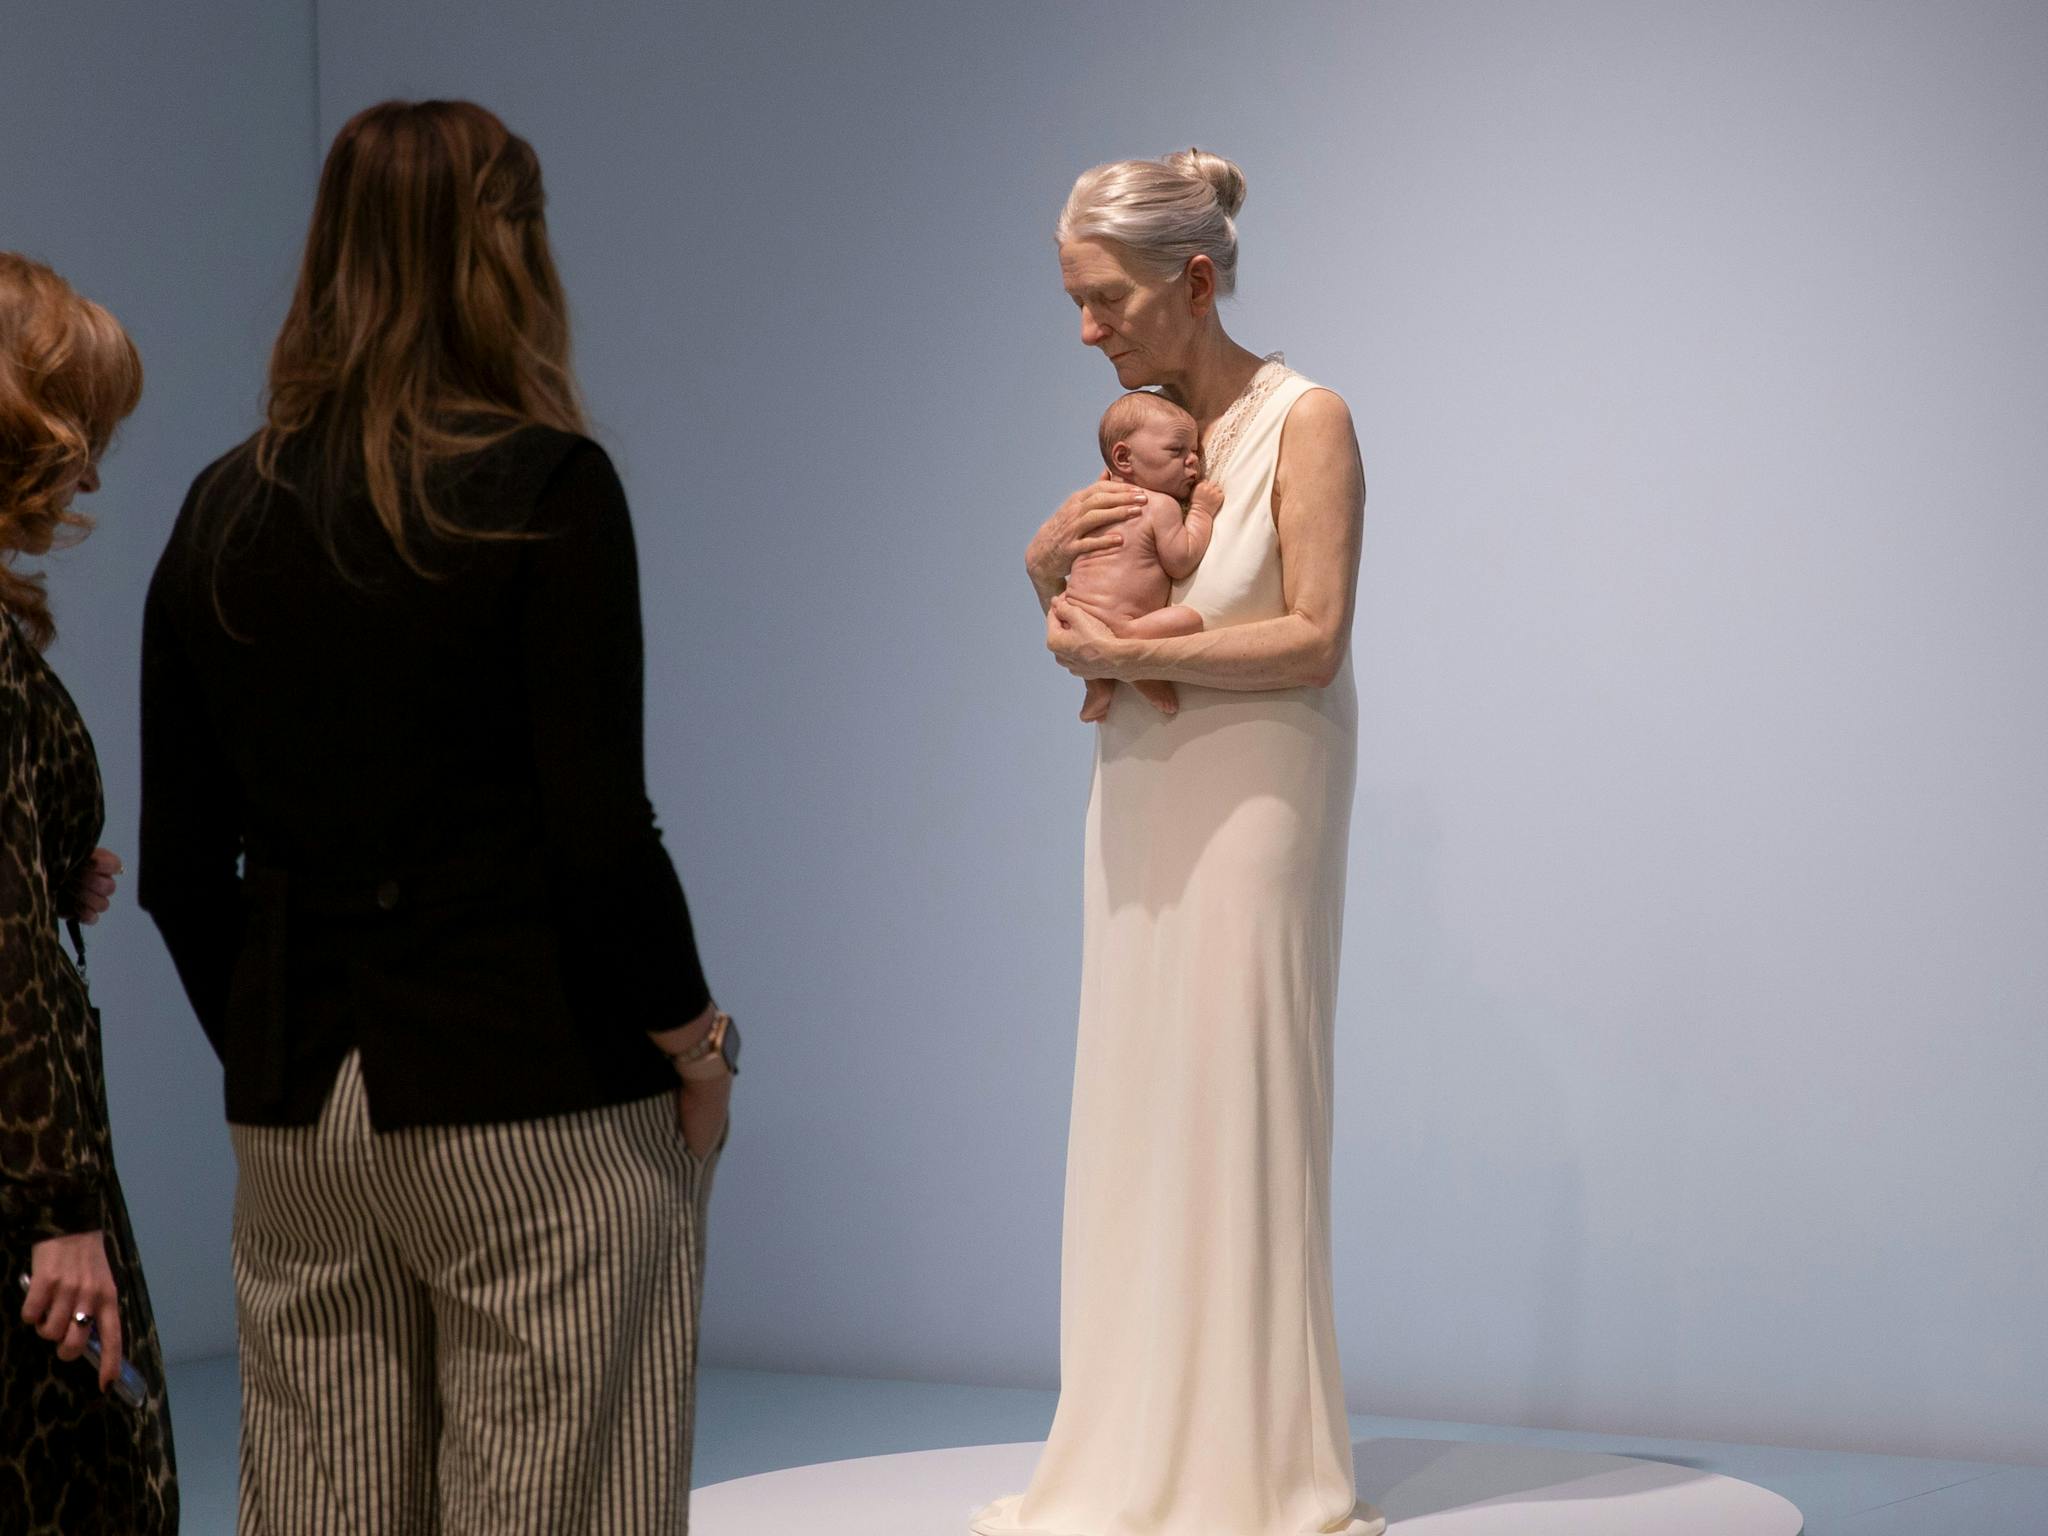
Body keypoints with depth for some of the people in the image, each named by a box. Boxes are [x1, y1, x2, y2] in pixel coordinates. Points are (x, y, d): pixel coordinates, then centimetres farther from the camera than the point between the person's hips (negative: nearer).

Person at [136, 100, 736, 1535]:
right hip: (539, 1104, -5)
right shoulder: (546, 484, -8)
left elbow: (180, 871, 8)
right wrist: (697, 1047, -1)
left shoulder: (225, 510, 7)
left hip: (297, 1118, 5)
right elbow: (600, 830, -13)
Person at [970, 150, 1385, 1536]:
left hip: (1254, 807, -7)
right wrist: (1055, 550, -4)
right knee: (1137, 1115, 8)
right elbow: (1069, 597, 18)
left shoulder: (1304, 422, -11)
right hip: (1143, 799, 7)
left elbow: (1312, 639, -17)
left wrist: (1126, 654, -19)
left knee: (1236, 1114, -2)